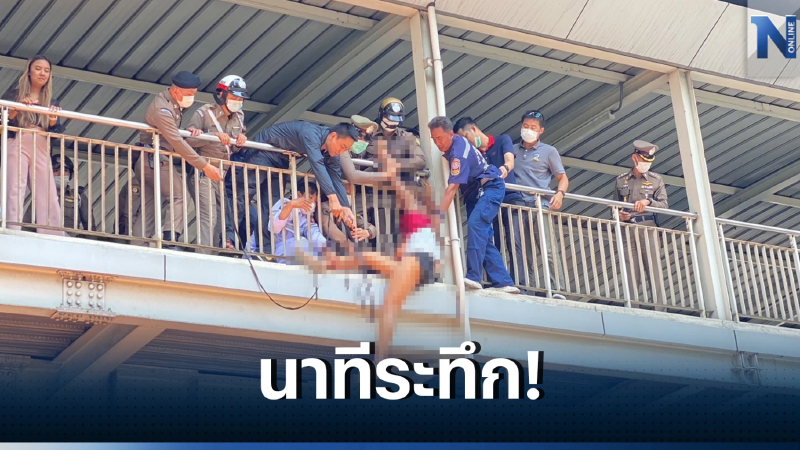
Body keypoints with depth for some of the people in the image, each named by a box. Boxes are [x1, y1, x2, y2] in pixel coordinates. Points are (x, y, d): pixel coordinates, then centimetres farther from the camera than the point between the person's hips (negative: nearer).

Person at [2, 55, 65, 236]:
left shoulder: (52, 102, 20)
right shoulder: (14, 94, 12)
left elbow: (58, 132, 11)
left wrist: (53, 121, -10)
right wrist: (15, 110, -15)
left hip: (42, 150, 3)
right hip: (17, 145, -3)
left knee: (48, 197, -8)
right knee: (15, 191, -15)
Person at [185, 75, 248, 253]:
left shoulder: (238, 117, 16)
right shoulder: (204, 113, -4)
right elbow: (189, 138, -17)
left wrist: (239, 143, -6)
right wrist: (215, 136, -26)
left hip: (225, 175, 6)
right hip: (204, 173, -6)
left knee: (222, 219, 0)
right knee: (208, 218, -16)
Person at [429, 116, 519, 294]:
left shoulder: (458, 152, -27)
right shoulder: (451, 143, 0)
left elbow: (452, 188, -34)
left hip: (490, 187, -10)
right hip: (474, 192, 10)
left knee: (475, 224, -29)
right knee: (483, 236, 1)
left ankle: (474, 277, -37)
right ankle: (503, 282, -2)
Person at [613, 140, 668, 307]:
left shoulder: (656, 180, 10)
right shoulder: (621, 180, 13)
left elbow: (664, 204, -1)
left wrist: (648, 201, -18)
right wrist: (619, 215, -4)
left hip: (649, 229, -1)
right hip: (628, 230, 1)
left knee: (654, 269, -7)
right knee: (631, 272, -3)